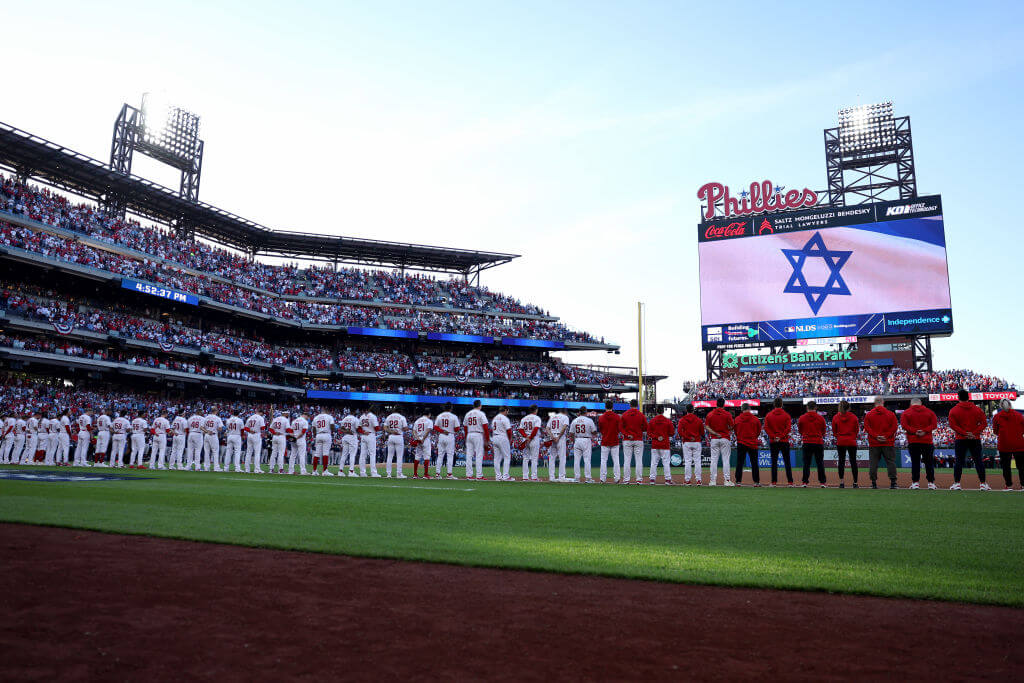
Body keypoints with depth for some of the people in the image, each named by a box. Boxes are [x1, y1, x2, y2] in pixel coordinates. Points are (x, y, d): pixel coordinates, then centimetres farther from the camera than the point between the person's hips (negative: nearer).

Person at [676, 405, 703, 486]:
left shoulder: (682, 420, 0)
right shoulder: (699, 420, 3)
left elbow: (679, 430, -13)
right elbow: (702, 432, 6)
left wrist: (687, 437, -9)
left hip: (686, 443, -1)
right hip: (697, 443, 1)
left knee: (687, 461, 1)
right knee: (697, 461, 3)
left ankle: (687, 480, -1)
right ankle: (698, 480, 1)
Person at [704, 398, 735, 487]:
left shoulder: (710, 414, 4)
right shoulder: (727, 414, -4)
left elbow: (707, 427, -4)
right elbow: (731, 427, -6)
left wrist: (715, 434, -8)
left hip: (714, 439, 2)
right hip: (725, 439, -2)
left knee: (714, 460, 5)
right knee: (725, 459, 1)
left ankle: (713, 480, 4)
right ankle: (727, 480, -2)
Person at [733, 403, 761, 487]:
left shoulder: (737, 419, -2)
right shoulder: (755, 419, -4)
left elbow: (735, 431, 7)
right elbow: (758, 432, 6)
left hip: (741, 443, 0)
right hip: (753, 444, 0)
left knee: (739, 463, 4)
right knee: (754, 463, 6)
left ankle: (738, 481, 2)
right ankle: (756, 482, 6)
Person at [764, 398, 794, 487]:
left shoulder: (768, 415, 2)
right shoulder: (786, 415, -1)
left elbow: (766, 428, -5)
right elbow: (788, 428, -9)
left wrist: (773, 437, -7)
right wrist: (781, 436, -9)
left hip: (773, 442, 1)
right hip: (784, 441, -1)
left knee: (774, 462, 4)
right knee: (787, 462, 5)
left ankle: (774, 482, 2)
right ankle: (790, 482, 3)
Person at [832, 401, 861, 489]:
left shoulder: (835, 417, -2)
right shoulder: (853, 417, -2)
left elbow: (834, 431, 3)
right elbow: (857, 430, 4)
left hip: (840, 442, 0)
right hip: (852, 442, 0)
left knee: (841, 461, 4)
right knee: (853, 461, 6)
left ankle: (842, 482, 1)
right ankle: (855, 483, 9)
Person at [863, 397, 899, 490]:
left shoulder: (868, 414, 2)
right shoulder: (891, 414, 2)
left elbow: (867, 427, -6)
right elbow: (894, 427, -4)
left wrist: (876, 436, -8)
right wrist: (886, 436, -7)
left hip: (873, 444, 0)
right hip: (888, 443, 0)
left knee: (873, 463, 3)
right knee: (891, 462, 6)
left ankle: (874, 483, 2)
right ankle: (893, 483, 3)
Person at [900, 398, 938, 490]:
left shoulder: (906, 412, 3)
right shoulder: (929, 411, 9)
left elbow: (904, 425, -8)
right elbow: (934, 424, -1)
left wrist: (914, 431, -12)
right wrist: (925, 431, -10)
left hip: (913, 441, -1)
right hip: (927, 441, 1)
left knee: (915, 462, 2)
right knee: (929, 462, 7)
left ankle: (915, 482, 1)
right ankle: (931, 482, 7)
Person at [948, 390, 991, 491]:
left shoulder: (953, 410, -2)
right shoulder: (977, 409, 6)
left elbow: (952, 425, -10)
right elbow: (984, 422, -1)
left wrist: (964, 433, -12)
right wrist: (974, 433, -8)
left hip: (960, 439, -2)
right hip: (975, 439, 2)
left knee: (959, 461, 1)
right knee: (978, 461, 7)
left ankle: (956, 483, -1)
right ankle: (983, 484, 7)